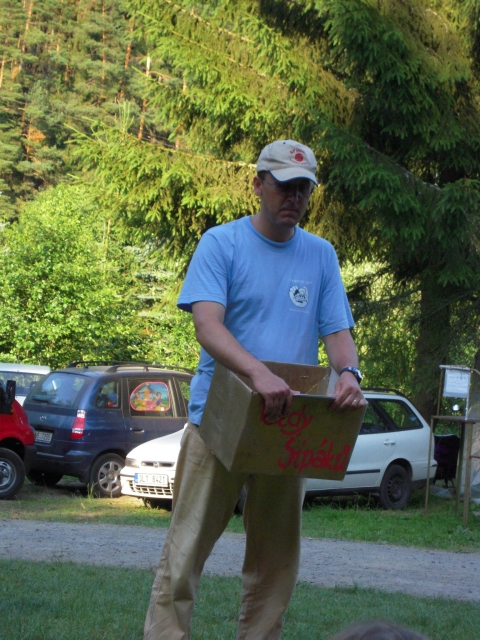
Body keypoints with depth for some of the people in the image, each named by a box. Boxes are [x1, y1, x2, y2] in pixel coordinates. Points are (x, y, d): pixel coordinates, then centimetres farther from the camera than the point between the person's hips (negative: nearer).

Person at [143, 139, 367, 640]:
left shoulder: (321, 255, 11)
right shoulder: (221, 243, -2)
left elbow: (337, 330, 6)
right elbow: (207, 324, -15)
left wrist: (348, 373, -18)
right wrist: (258, 372, -33)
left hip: (288, 428, 4)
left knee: (275, 562, 9)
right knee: (185, 551, -5)